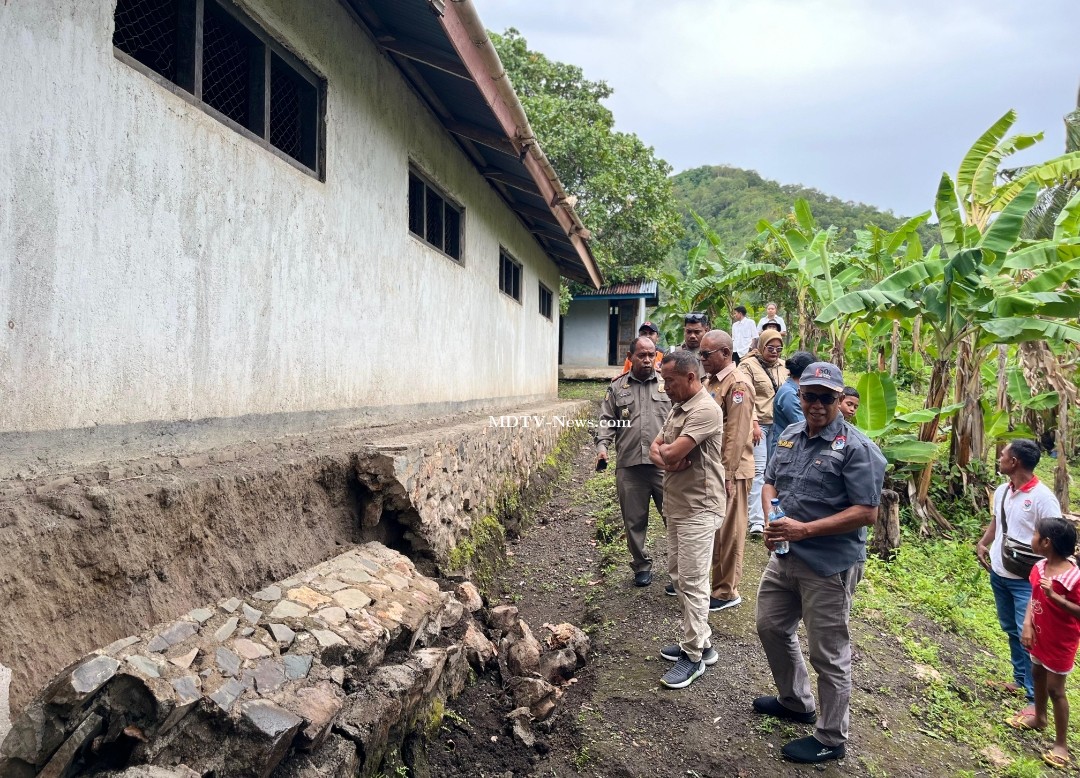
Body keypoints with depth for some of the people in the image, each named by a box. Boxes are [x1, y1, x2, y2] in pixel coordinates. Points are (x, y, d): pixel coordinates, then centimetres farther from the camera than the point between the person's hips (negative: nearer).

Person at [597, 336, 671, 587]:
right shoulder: (617, 387, 11)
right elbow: (607, 421, 9)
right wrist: (602, 446, -7)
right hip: (629, 466, 1)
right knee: (634, 521, 10)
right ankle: (642, 566, 26)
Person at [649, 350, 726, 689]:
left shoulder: (705, 410, -20)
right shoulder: (677, 407, 13)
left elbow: (672, 453, -26)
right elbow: (655, 448, 11)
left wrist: (666, 451, -3)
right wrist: (668, 457, -11)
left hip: (698, 509, -10)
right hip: (676, 505, 10)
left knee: (692, 583, -3)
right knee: (679, 575, 17)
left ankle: (693, 656, 8)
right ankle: (700, 642, 30)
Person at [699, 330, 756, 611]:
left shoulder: (738, 384, -16)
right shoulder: (712, 381, 12)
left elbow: (736, 435, -20)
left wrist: (726, 474, -20)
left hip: (729, 471, -8)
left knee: (728, 532, 3)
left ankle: (726, 592, 15)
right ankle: (703, 579, 30)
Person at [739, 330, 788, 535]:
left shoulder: (782, 367, 15)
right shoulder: (748, 365, -4)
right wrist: (753, 424, -19)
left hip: (778, 424, 6)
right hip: (758, 424, -6)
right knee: (758, 470, -10)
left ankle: (770, 514, 21)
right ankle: (757, 521, -12)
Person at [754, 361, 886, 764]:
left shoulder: (856, 448, -16)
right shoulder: (790, 434, 6)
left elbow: (867, 512, -20)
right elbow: (770, 483, 15)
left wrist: (805, 529, -23)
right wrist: (770, 519, -6)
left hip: (829, 565, -8)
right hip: (785, 556, 8)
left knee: (828, 654, 6)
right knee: (771, 628, 22)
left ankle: (830, 739, 25)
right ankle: (795, 701, 45)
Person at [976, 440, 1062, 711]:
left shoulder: (1042, 497, -19)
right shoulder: (1001, 491, 3)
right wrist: (982, 543, 4)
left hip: (1026, 580, -7)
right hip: (998, 574, 7)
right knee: (1011, 630, 19)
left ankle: (1036, 697, 3)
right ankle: (1020, 679, 35)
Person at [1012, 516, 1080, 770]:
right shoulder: (1039, 567, -6)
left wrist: (1055, 596, -36)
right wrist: (1027, 625, -8)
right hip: (1039, 635, 7)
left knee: (1055, 689, 3)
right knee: (1037, 675, 23)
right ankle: (1039, 717, 46)